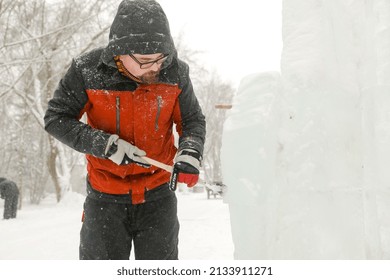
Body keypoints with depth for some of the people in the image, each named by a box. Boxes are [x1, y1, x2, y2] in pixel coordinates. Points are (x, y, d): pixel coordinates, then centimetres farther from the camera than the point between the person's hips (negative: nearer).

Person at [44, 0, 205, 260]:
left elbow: (194, 121, 0)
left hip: (158, 192, 1)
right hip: (105, 194, -1)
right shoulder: (88, 71, -17)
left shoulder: (175, 72, -12)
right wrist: (106, 145, -23)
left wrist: (189, 151, -23)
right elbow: (56, 118, -10)